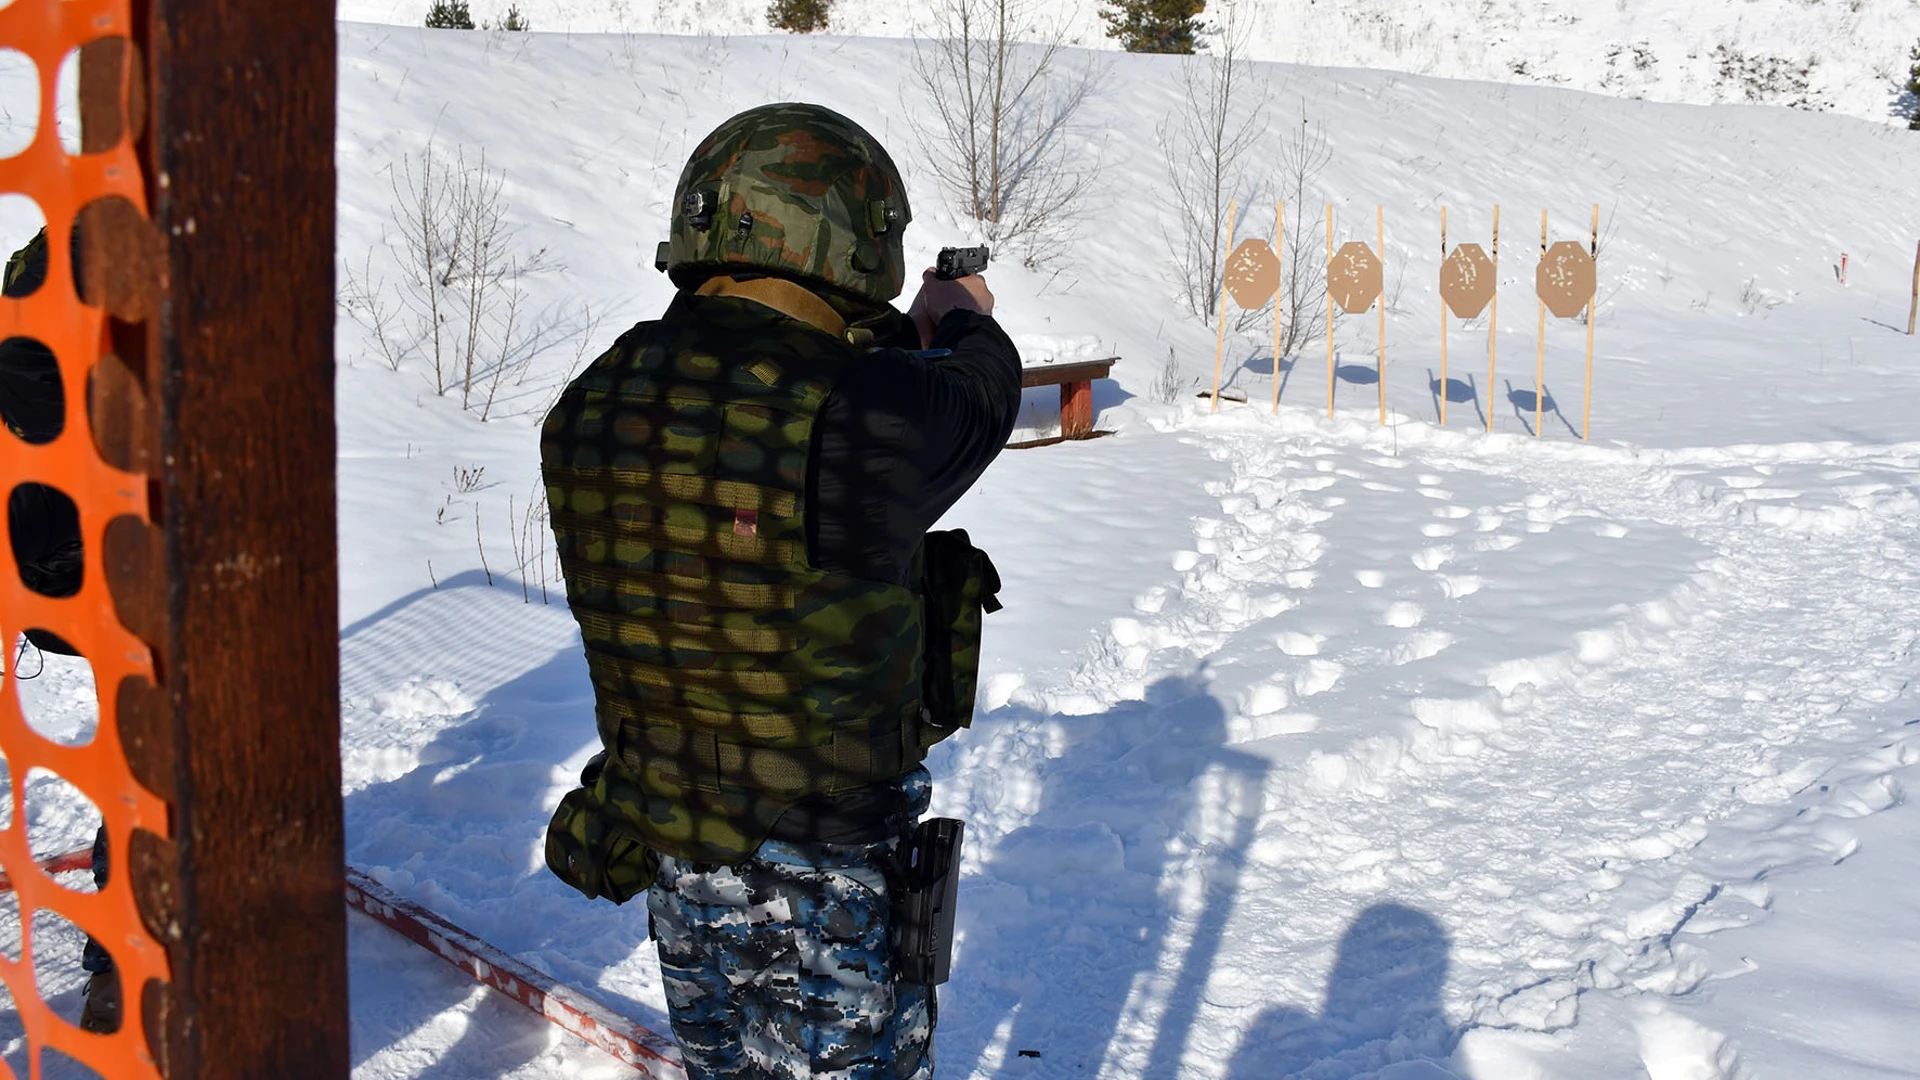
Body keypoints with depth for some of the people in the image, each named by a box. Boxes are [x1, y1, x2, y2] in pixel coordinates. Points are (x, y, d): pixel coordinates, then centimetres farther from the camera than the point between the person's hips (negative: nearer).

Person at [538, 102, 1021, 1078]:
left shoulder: (592, 407, -7)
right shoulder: (866, 416, -25)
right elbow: (981, 400, -3)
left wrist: (894, 339, 20)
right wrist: (968, 325, 20)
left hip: (672, 863, 6)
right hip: (830, 884, -6)